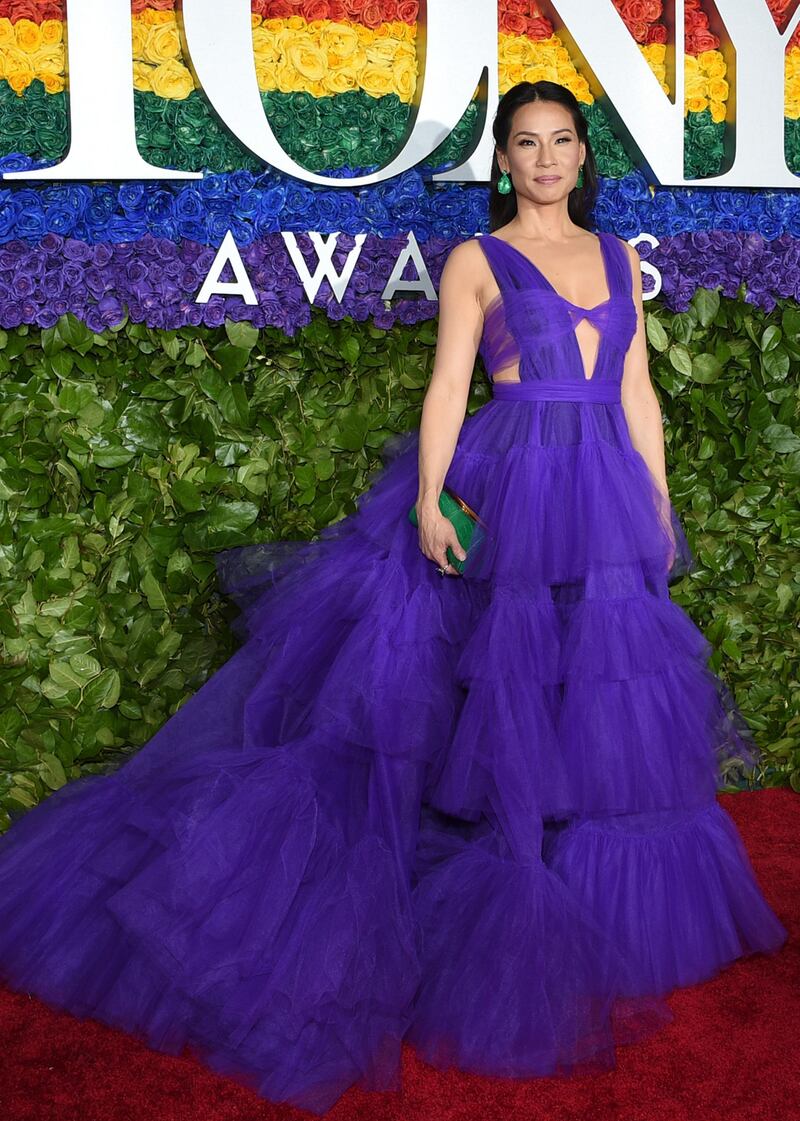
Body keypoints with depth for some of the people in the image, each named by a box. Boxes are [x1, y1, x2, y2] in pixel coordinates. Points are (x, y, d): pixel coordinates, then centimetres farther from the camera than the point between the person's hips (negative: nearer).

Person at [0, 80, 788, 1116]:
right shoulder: (475, 260, 1)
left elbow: (637, 390, 14)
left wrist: (659, 505, 12)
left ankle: (603, 914, 28)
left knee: (607, 695, 11)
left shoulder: (618, 258, 14)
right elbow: (447, 387, -6)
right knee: (509, 692, -1)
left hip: (611, 497, 5)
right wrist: (428, 502, -16)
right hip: (510, 492, -5)